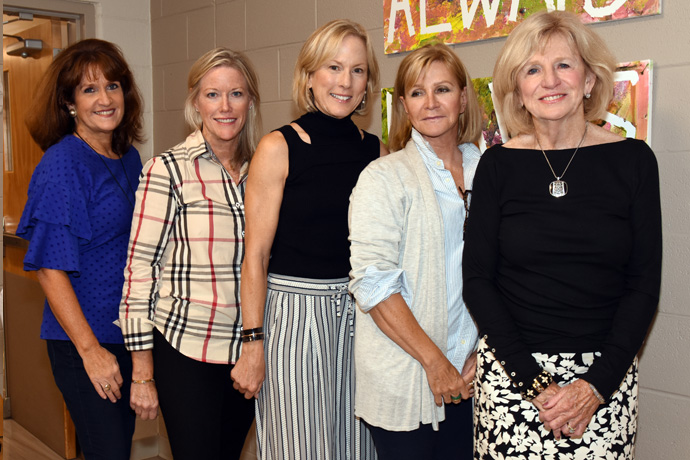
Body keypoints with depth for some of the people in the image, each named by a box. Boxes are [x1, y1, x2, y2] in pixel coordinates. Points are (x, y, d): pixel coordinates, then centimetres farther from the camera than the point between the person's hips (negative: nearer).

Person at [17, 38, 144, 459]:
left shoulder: (129, 158, 7)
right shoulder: (62, 164, -14)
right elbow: (50, 268, -17)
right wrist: (90, 350, -19)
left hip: (130, 332, 7)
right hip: (83, 342, -7)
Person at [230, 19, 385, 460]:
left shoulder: (376, 150, 6)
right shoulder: (278, 148, -7)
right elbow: (256, 256, -9)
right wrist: (253, 344, -12)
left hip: (359, 314, 5)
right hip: (293, 311, -4)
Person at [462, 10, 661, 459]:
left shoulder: (632, 159, -1)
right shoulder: (498, 165, -2)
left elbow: (644, 284, 0)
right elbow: (478, 280, -2)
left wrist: (596, 385, -10)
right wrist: (536, 383, -10)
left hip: (606, 375, 1)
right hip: (511, 371, 0)